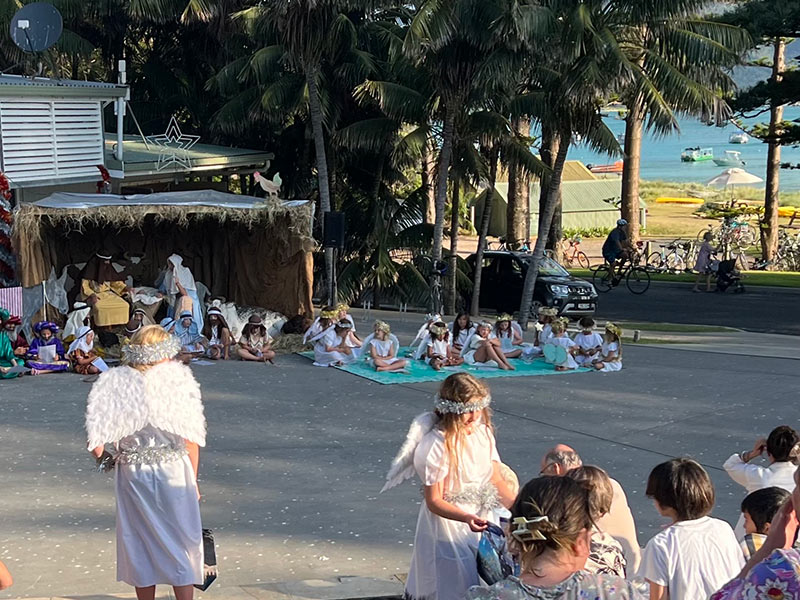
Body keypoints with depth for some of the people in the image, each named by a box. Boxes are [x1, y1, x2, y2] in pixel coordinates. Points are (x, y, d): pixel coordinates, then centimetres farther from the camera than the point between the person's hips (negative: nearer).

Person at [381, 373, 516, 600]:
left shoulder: (483, 433, -2)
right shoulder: (437, 445, -21)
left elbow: (496, 479, 3)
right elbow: (434, 501, -19)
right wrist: (467, 518, -34)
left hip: (478, 520, 7)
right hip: (447, 524, -7)